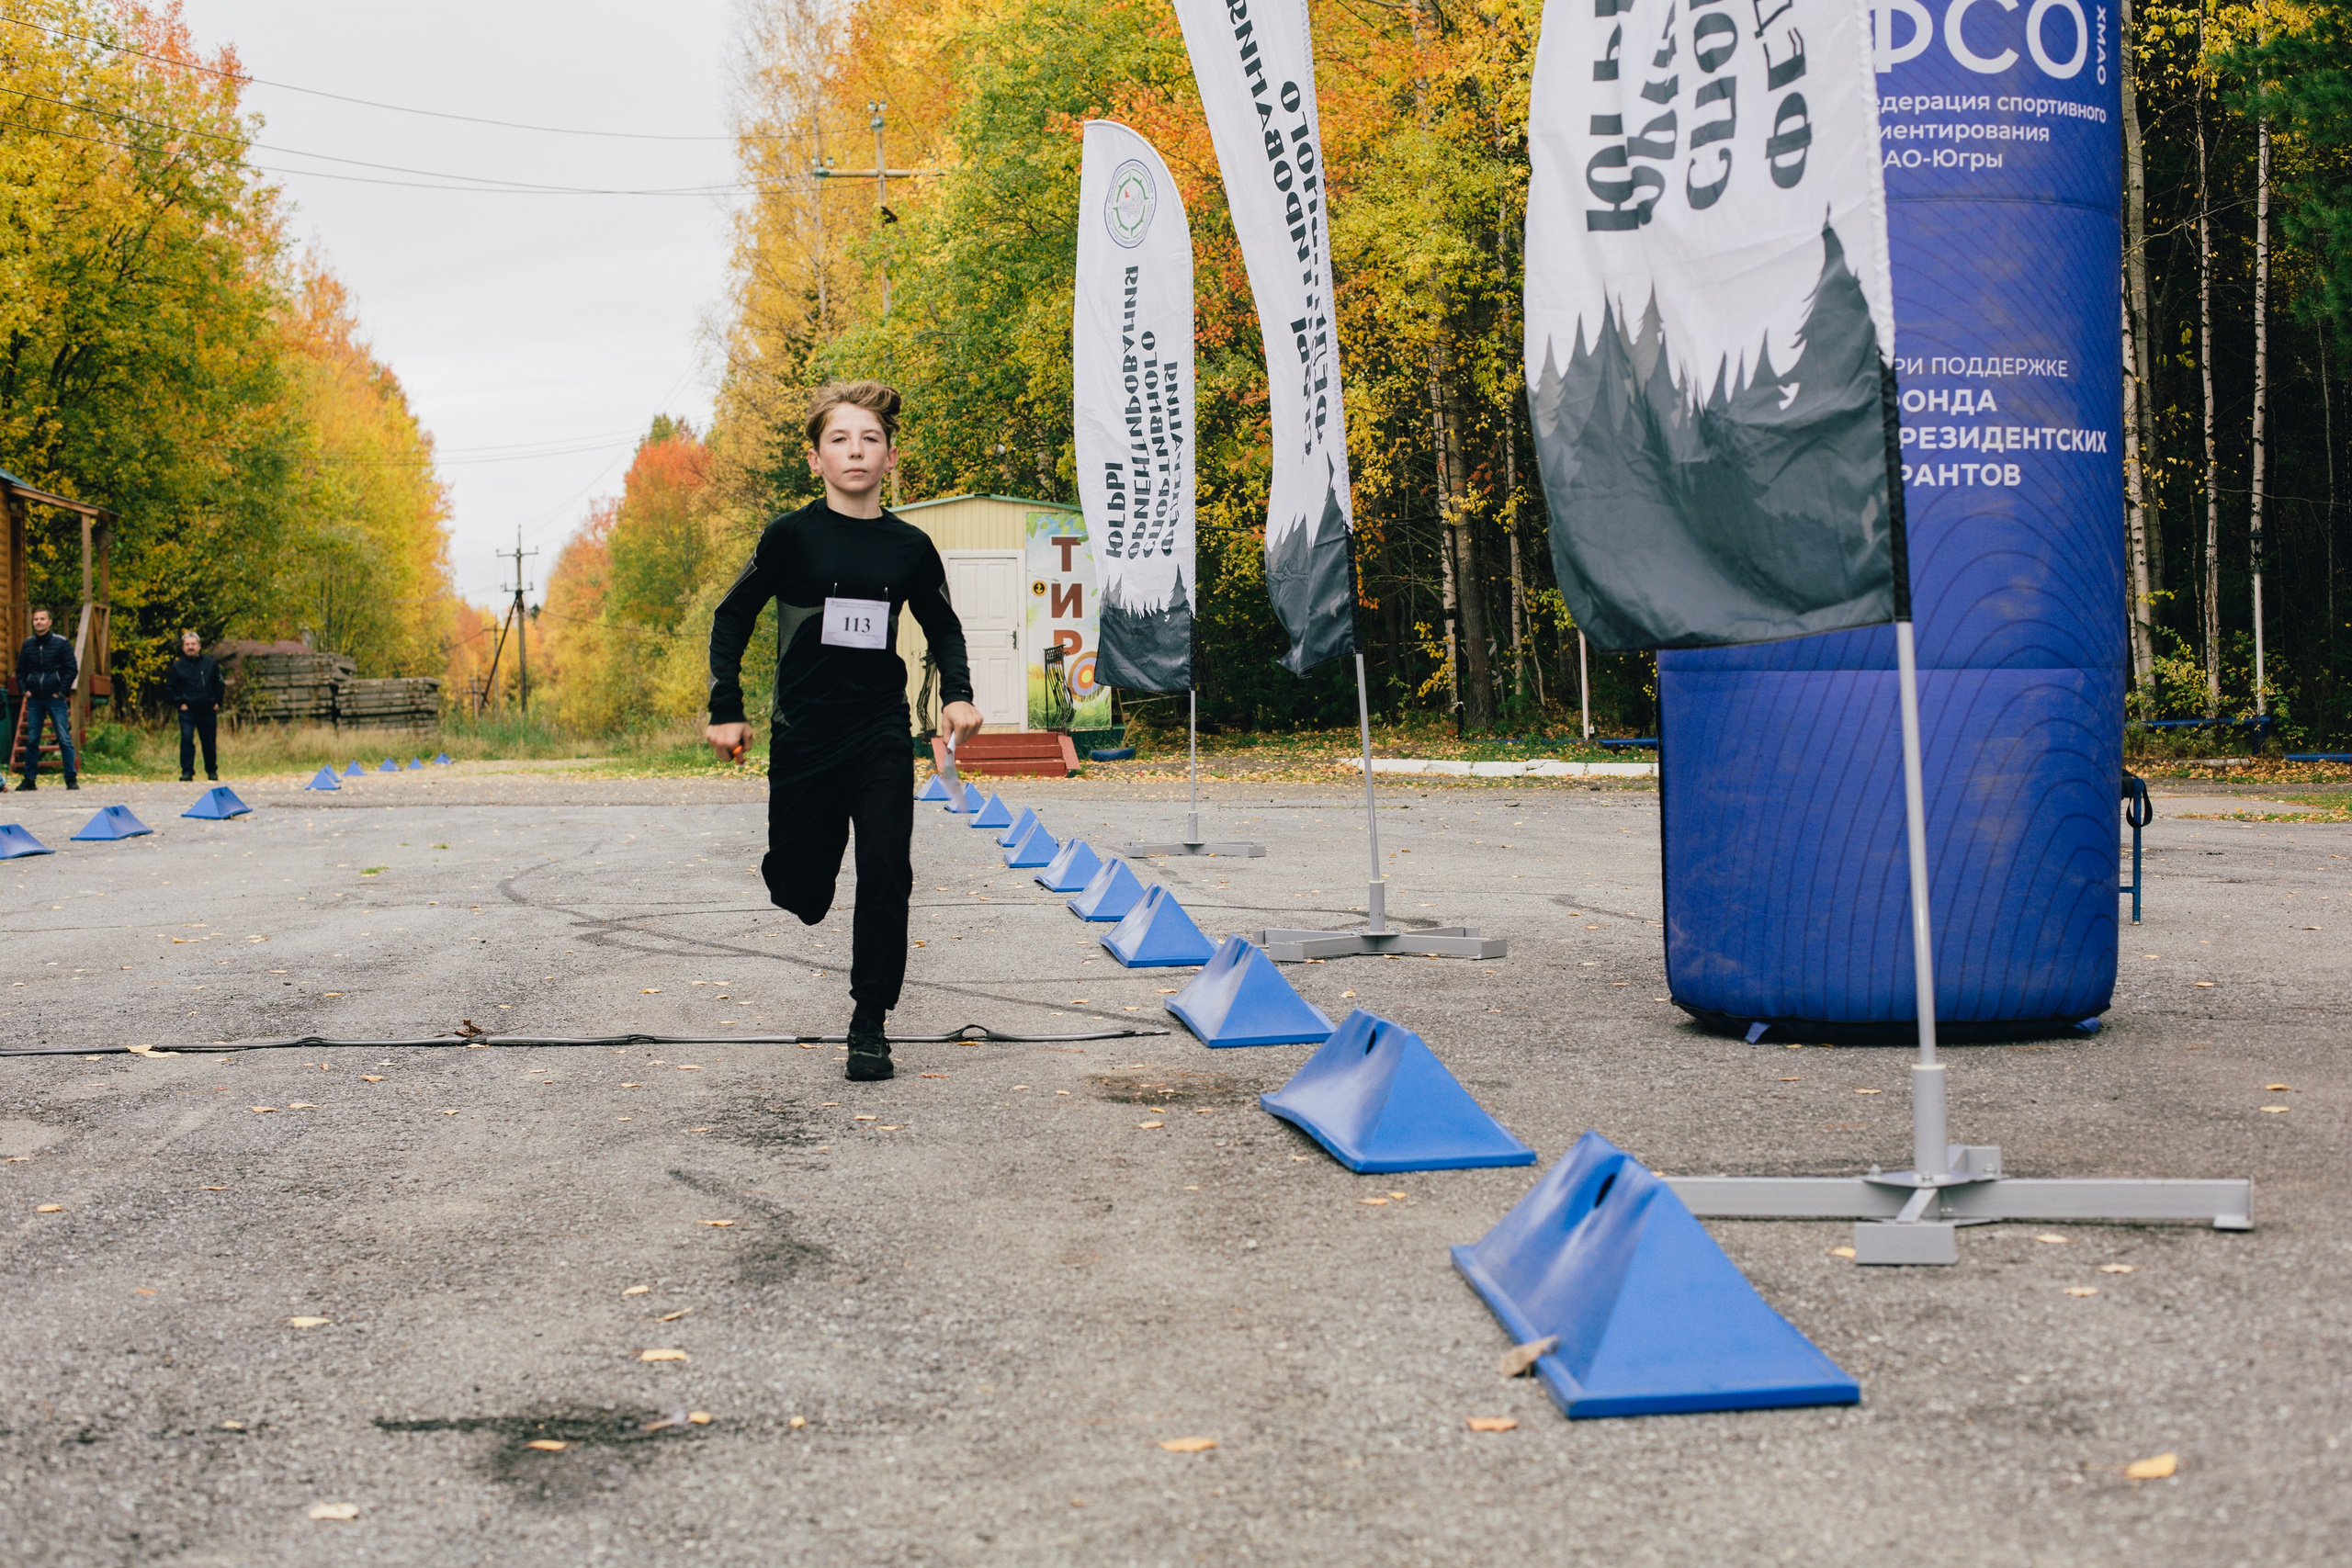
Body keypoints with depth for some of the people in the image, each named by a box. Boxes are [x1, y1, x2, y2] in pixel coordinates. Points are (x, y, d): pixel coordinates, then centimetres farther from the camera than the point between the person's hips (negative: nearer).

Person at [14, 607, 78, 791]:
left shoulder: (61, 643, -2)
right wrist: (24, 689, 4)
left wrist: (62, 691, -9)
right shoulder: (28, 644, 9)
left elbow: (72, 669, -2)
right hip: (34, 700, 4)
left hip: (55, 699, -4)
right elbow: (20, 670, 19)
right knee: (31, 741, 5)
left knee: (64, 739, -5)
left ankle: (71, 779, -2)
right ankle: (29, 780, 10)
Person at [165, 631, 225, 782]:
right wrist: (179, 703, -2)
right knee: (186, 739, -15)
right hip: (187, 711, -1)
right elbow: (169, 688, 7)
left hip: (208, 711, 1)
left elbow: (220, 684, 14)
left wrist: (217, 702, 6)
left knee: (209, 743, 9)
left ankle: (212, 772, 26)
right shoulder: (177, 666, 1)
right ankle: (187, 773, -11)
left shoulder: (210, 663, 4)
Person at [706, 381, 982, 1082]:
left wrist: (957, 694, 1)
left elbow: (943, 628, 18)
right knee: (802, 893, 4)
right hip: (802, 733, -1)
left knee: (886, 874, -11)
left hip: (881, 734, 1)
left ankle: (870, 1023, 0)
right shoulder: (792, 536, -5)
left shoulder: (909, 547, 2)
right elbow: (732, 617, 6)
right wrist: (725, 709, 1)